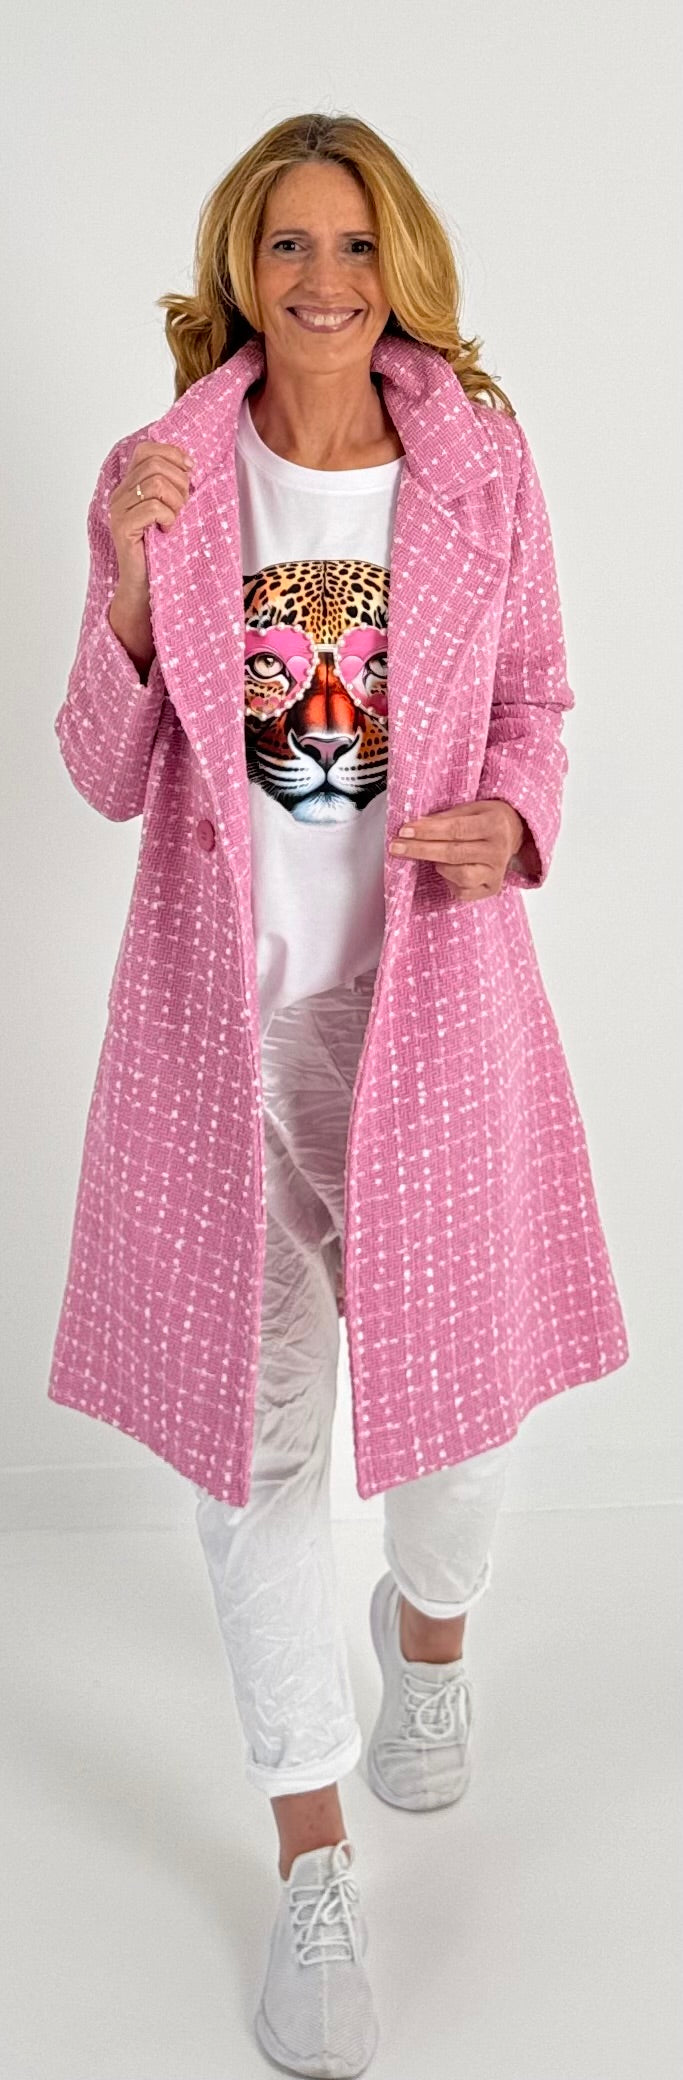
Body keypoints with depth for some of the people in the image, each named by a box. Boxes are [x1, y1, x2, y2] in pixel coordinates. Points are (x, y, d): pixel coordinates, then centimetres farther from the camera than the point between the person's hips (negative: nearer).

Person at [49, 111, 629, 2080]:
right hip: (235, 993, 0)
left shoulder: (478, 472, 3)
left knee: (464, 1367, 11)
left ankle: (429, 1628, 48)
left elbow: (537, 711, 11)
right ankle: (313, 1859, 19)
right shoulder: (167, 479, 1)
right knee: (260, 1409, 2)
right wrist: (129, 588, -15)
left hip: (433, 978, 1)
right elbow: (108, 780, 1)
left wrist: (508, 824, -11)